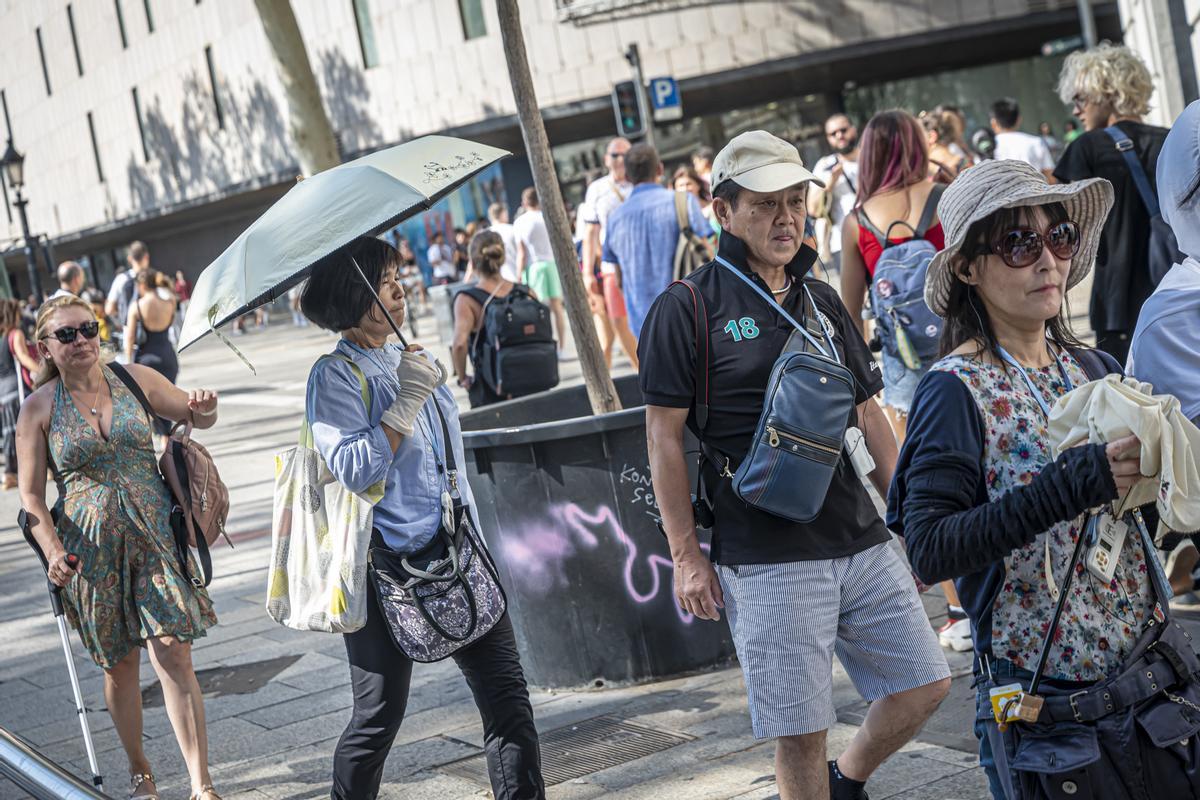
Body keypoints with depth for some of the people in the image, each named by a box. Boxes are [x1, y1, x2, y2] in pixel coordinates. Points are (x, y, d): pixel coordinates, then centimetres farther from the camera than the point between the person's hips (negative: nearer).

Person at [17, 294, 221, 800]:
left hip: (155, 535, 0)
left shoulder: (135, 379, 2)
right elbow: (31, 494, -1)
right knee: (120, 664, 9)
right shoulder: (40, 407, -2)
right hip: (92, 547, 0)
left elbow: (196, 417, 15)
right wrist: (52, 550, -17)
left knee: (172, 653, -10)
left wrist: (204, 407, -10)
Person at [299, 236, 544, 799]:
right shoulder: (335, 376, -9)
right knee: (379, 715, 3)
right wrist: (406, 401, -21)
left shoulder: (408, 361, 15)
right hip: (388, 566, -7)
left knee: (507, 694, 3)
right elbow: (353, 470, -22)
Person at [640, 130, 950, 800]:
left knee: (925, 685, 9)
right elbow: (665, 438, -4)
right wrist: (686, 555, -7)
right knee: (801, 734, -1)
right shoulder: (686, 310, -4)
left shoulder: (822, 300, 15)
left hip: (862, 543, 6)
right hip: (767, 561, -6)